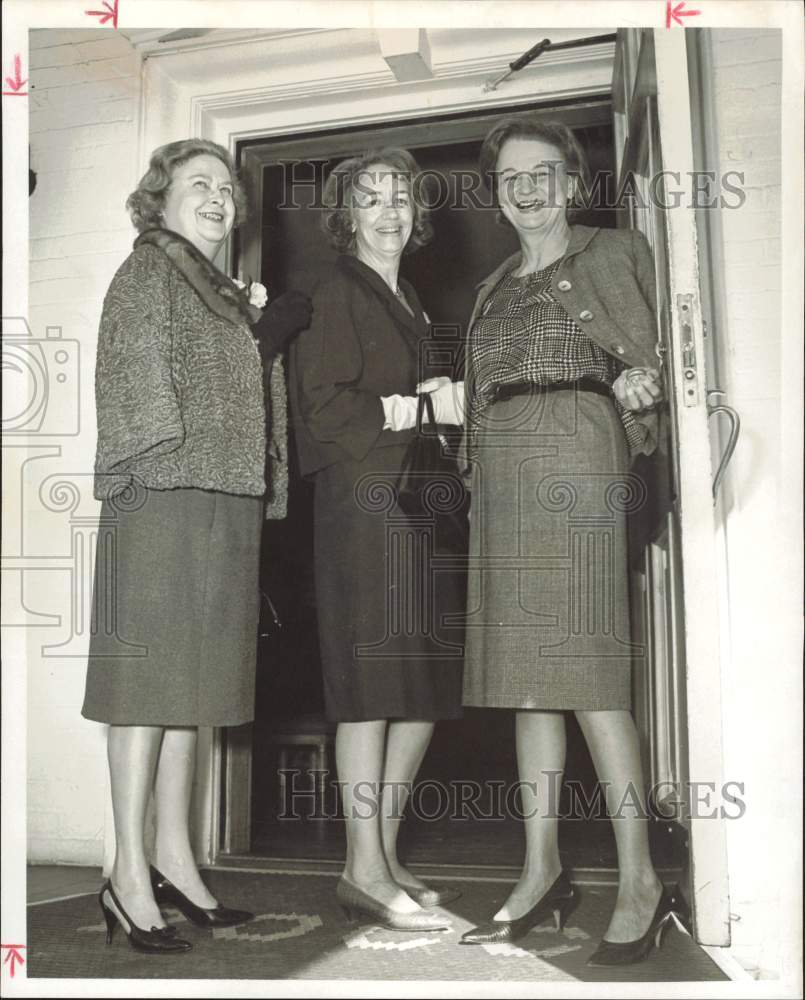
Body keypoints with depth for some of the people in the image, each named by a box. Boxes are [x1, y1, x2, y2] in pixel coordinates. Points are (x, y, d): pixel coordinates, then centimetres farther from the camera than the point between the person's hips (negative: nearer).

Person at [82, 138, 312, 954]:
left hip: (223, 504, 8)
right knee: (148, 676, -6)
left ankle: (173, 856, 16)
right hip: (165, 497, -8)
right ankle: (129, 872, 0)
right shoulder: (147, 267, 1)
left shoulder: (223, 294, 24)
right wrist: (168, 461, -14)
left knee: (191, 677, 8)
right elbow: (138, 378, -8)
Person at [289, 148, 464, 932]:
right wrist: (423, 407, -10)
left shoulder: (408, 301, 25)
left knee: (428, 686, 6)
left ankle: (385, 854, 15)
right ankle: (364, 869, -1)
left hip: (422, 502, 9)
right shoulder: (336, 293, -1)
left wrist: (453, 407, 7)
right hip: (365, 499, -8)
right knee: (374, 685, -8)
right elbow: (327, 405, -12)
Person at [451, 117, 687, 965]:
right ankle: (542, 873, 9)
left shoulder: (614, 251, 9)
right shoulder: (495, 287, 24)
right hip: (501, 475, 6)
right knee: (524, 671, 3)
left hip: (574, 458, -6)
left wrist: (640, 382, -16)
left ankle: (639, 880, -5)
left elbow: (649, 355, 3)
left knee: (583, 669, -12)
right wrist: (474, 467, 8)